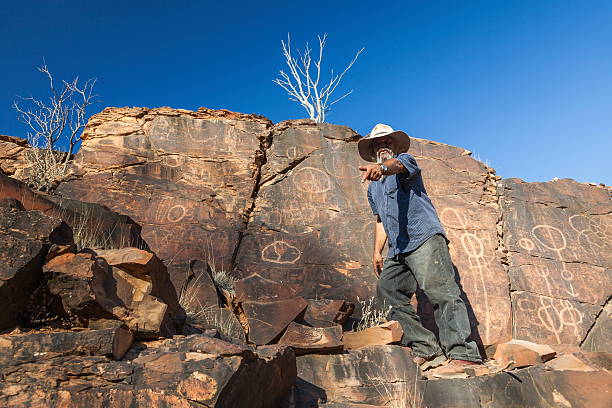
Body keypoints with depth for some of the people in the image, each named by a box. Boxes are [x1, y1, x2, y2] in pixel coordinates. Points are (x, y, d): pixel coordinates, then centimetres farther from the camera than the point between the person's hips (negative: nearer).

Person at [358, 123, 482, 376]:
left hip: (425, 237, -8)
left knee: (439, 290, -18)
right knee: (388, 290, -1)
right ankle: (426, 350, 0)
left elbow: (397, 165, -19)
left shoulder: (405, 161, 7)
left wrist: (382, 167, -43)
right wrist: (377, 251, 18)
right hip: (398, 250, 8)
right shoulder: (373, 187, 26)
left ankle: (462, 354, -19)